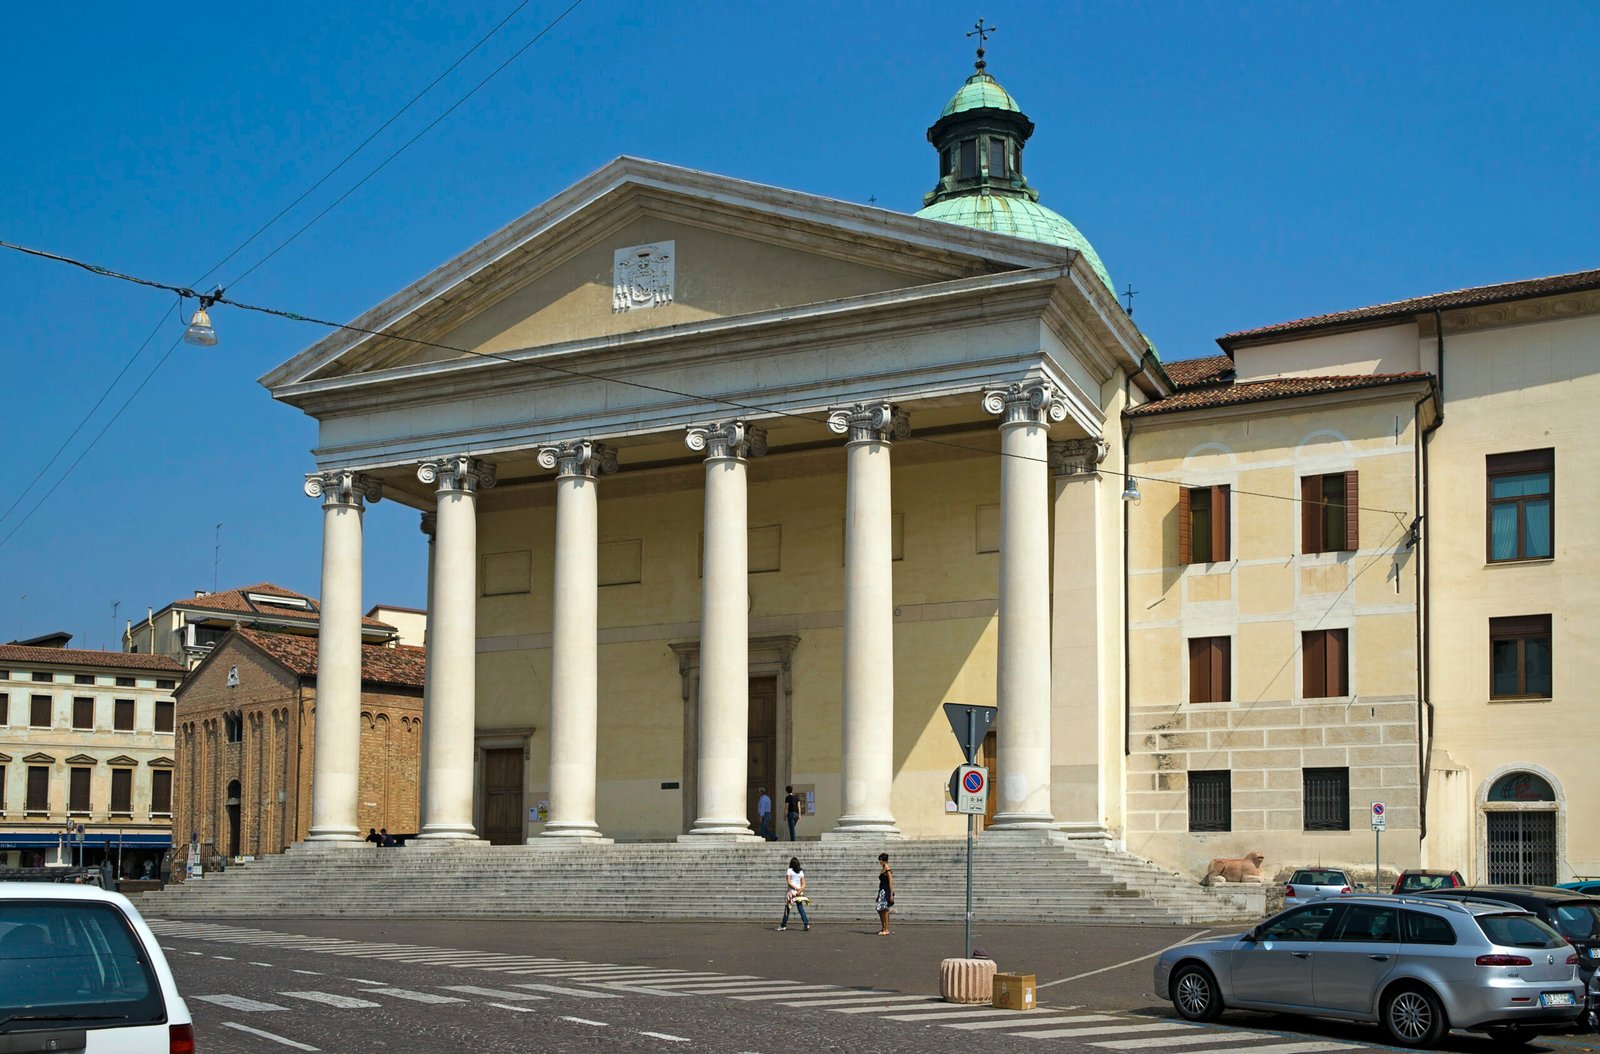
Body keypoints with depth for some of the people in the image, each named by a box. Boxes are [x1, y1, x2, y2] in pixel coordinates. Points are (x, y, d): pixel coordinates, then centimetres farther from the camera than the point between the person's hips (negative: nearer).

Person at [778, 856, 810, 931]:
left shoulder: (789, 870, -2)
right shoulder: (801, 872, 10)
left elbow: (788, 882, -10)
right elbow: (803, 884, 4)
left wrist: (796, 888, -12)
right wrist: (800, 890, -8)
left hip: (791, 891, -4)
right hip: (799, 893, 4)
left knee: (787, 908, 3)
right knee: (801, 908, 5)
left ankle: (783, 925, 7)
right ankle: (806, 924, -7)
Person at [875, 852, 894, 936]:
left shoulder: (887, 869, -12)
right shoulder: (882, 869, 14)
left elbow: (891, 882, -16)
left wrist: (891, 894, -20)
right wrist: (879, 894, 20)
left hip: (886, 891, -9)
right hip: (882, 891, 9)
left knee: (884, 910, -5)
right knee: (880, 910, 11)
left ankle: (886, 930, -1)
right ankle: (884, 928, 20)